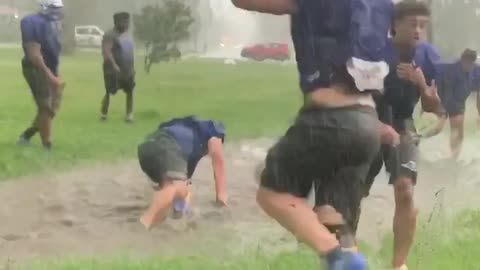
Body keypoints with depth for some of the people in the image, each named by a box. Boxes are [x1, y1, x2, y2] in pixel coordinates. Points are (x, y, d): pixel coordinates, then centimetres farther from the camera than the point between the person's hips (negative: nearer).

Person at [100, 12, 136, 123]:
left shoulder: (127, 35, 15)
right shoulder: (110, 35, -12)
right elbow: (106, 52, -22)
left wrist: (133, 67, 16)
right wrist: (114, 66, -30)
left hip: (127, 69, 7)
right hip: (114, 70, -7)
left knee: (130, 92, 5)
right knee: (109, 92, -1)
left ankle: (129, 114, 10)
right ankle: (104, 113, 10)